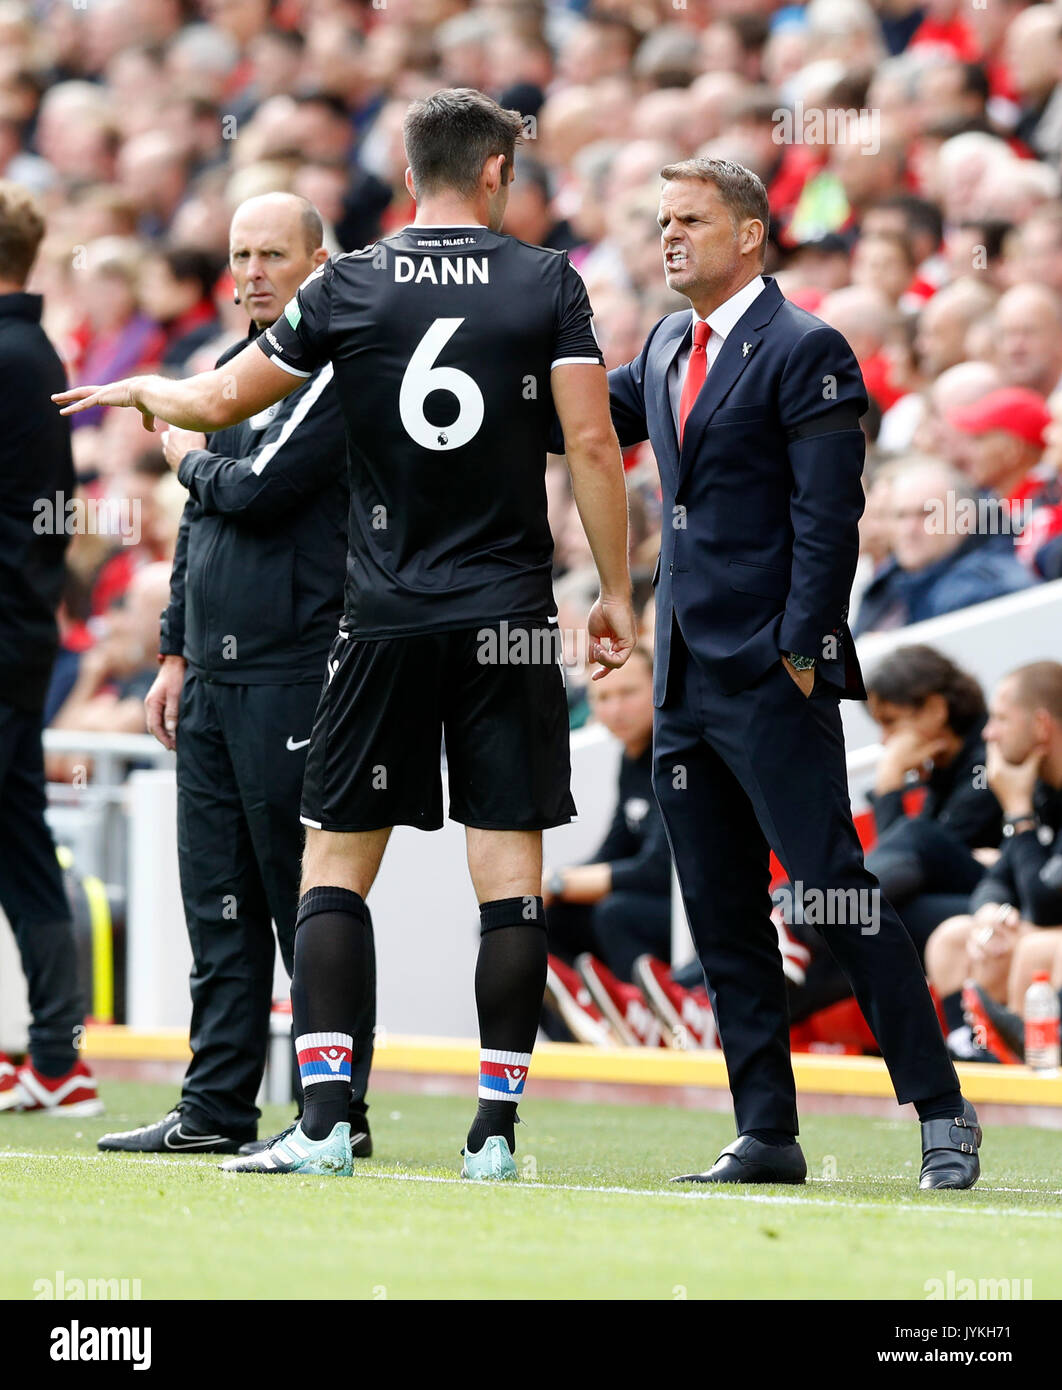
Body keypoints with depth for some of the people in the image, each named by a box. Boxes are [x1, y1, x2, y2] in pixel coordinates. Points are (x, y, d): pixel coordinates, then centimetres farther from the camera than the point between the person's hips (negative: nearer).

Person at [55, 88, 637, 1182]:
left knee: (336, 862, 6)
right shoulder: (548, 284, 0)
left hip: (384, 620, 0)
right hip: (510, 619, 0)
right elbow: (592, 445, -5)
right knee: (510, 871, 1)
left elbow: (216, 404, 9)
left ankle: (323, 1119, -4)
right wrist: (616, 594, 3)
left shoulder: (348, 289, 2)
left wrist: (138, 390, 31)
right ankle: (496, 1128, -3)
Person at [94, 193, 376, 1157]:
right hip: (215, 675, 8)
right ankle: (215, 1110, 11)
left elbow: (260, 490, -18)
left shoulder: (334, 371, -8)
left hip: (295, 673, -8)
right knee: (220, 904, 8)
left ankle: (338, 1111, -2)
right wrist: (177, 653, 19)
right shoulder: (231, 367, 19)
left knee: (307, 898, -6)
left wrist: (192, 458, 2)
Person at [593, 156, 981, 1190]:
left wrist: (800, 653, -17)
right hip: (685, 679, 8)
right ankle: (765, 1136, 12)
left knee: (835, 893, -10)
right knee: (723, 919, 8)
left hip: (770, 678, -8)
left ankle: (941, 1114, -6)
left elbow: (829, 515, -13)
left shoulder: (804, 351, -8)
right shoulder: (666, 350, 16)